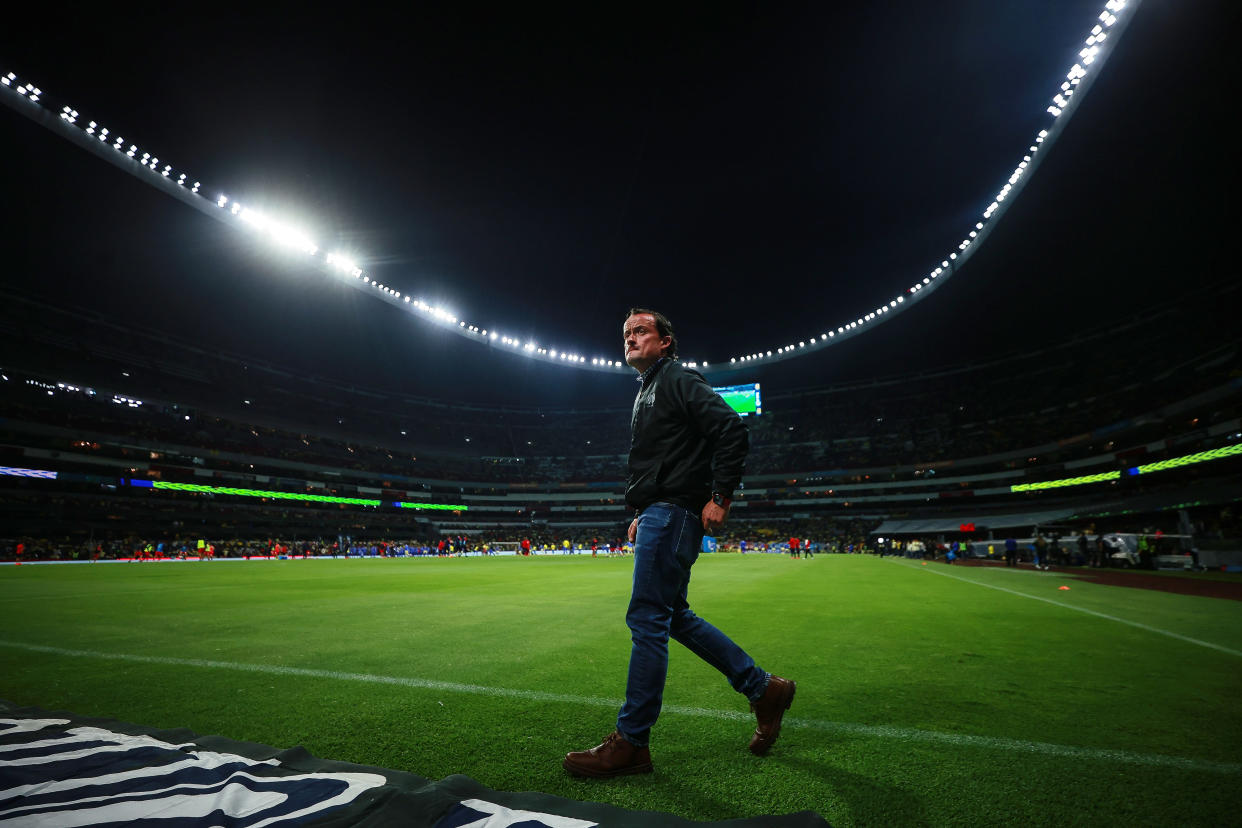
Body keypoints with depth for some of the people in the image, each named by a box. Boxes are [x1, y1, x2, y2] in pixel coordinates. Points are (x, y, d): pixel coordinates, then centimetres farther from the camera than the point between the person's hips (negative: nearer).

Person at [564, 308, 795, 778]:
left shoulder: (677, 379, -5)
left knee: (647, 619, -8)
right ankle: (763, 689, 25)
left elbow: (732, 430, -16)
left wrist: (720, 497, -19)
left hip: (674, 511, -11)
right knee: (674, 617, 14)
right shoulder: (647, 392, 24)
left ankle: (630, 744, 4)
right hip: (659, 515, 11)